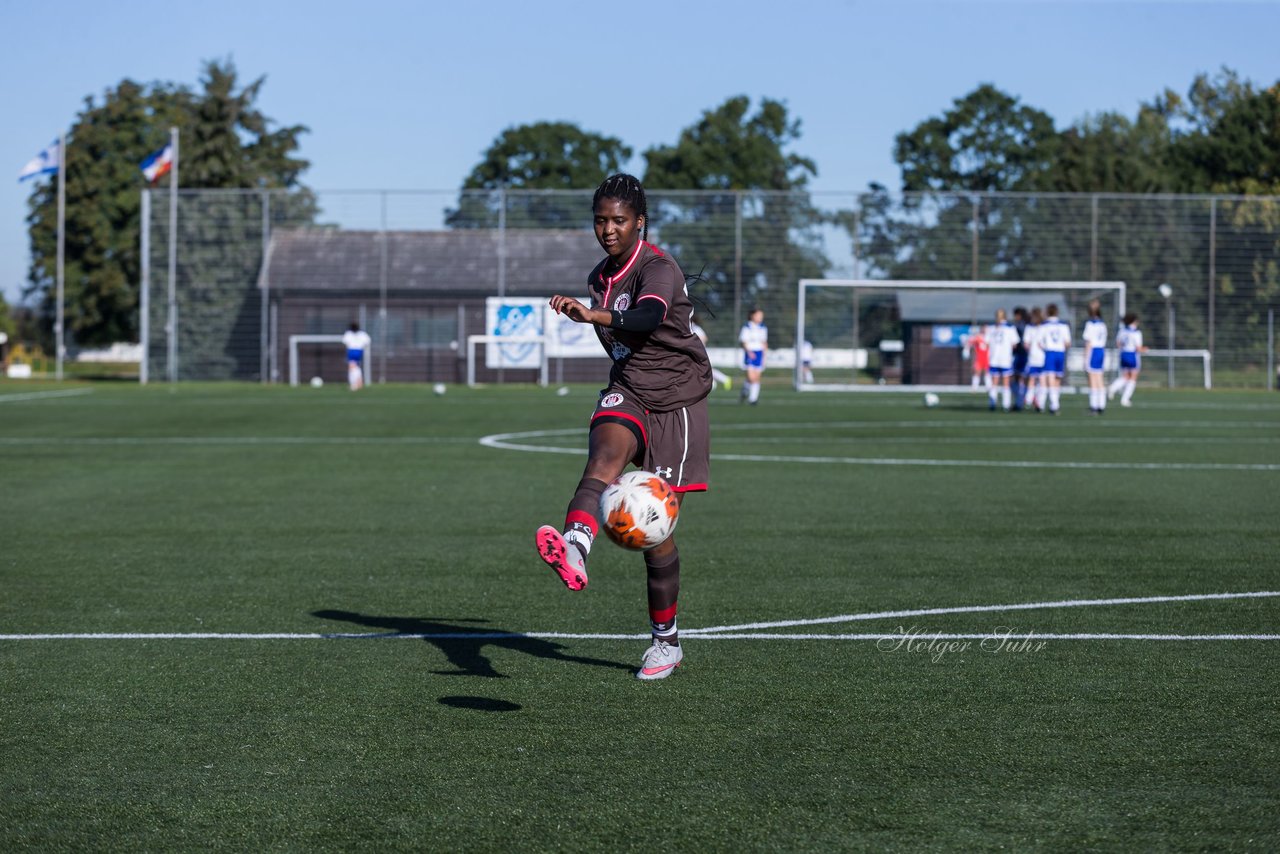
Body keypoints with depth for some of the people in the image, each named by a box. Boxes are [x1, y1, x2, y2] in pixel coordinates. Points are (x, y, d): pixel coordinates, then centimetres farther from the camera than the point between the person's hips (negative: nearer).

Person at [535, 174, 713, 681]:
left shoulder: (658, 269, -16)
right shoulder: (600, 278, 8)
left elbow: (648, 318, -40)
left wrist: (592, 315, -55)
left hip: (675, 402, -5)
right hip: (627, 393, 5)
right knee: (604, 454, -31)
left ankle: (666, 640, 15)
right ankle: (574, 552, -61)